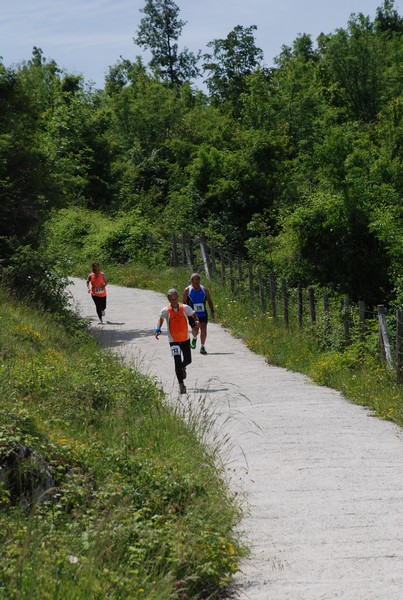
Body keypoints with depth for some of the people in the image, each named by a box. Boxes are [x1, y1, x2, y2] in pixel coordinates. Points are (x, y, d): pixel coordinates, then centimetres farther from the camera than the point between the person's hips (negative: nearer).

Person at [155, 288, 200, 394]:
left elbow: (194, 314, 7)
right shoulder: (165, 311, -9)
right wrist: (158, 329, -10)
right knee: (177, 361, -15)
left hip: (185, 339, 3)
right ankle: (181, 384, -12)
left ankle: (182, 368, 52)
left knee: (188, 360, 15)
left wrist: (197, 321, -15)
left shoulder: (185, 308, -8)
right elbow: (161, 319, 7)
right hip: (173, 340, -3)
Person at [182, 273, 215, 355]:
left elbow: (209, 301, 10)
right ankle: (194, 339, 25)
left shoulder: (204, 289, 3)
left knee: (203, 329, -8)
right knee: (195, 329, -12)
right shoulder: (187, 290, -2)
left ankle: (202, 347, 4)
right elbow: (184, 302, 3)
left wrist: (212, 312, 3)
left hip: (203, 313, 2)